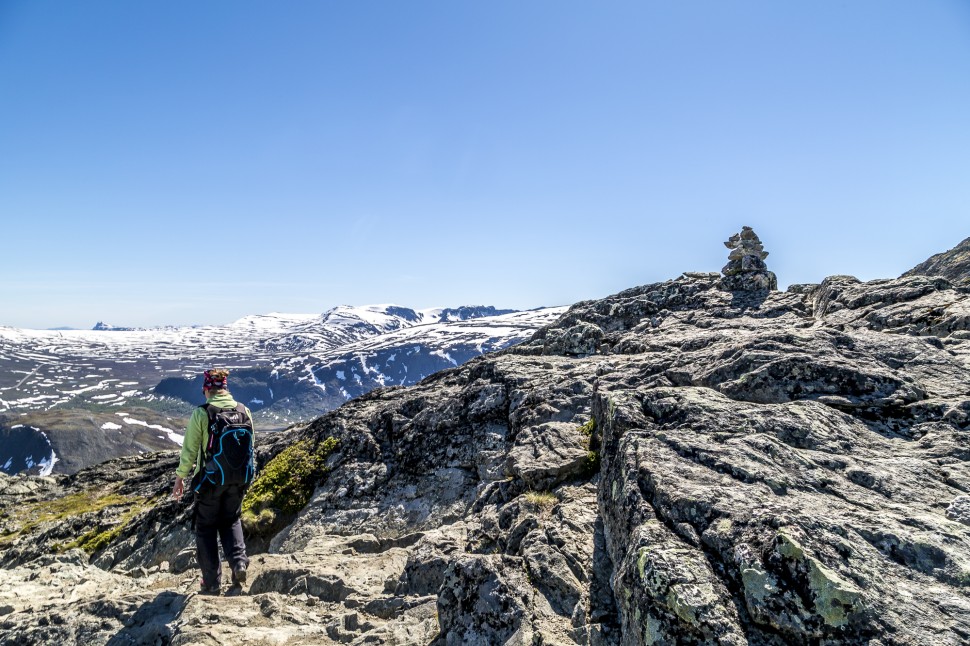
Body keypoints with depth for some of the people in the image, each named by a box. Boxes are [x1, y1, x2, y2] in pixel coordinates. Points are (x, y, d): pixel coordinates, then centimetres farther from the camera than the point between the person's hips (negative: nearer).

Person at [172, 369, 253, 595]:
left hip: (209, 480, -3)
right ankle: (239, 560, 0)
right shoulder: (244, 411, -3)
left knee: (206, 528, 14)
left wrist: (180, 478, 4)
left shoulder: (201, 413, -14)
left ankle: (212, 583, 18)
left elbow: (189, 450, -10)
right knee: (231, 522, 23)